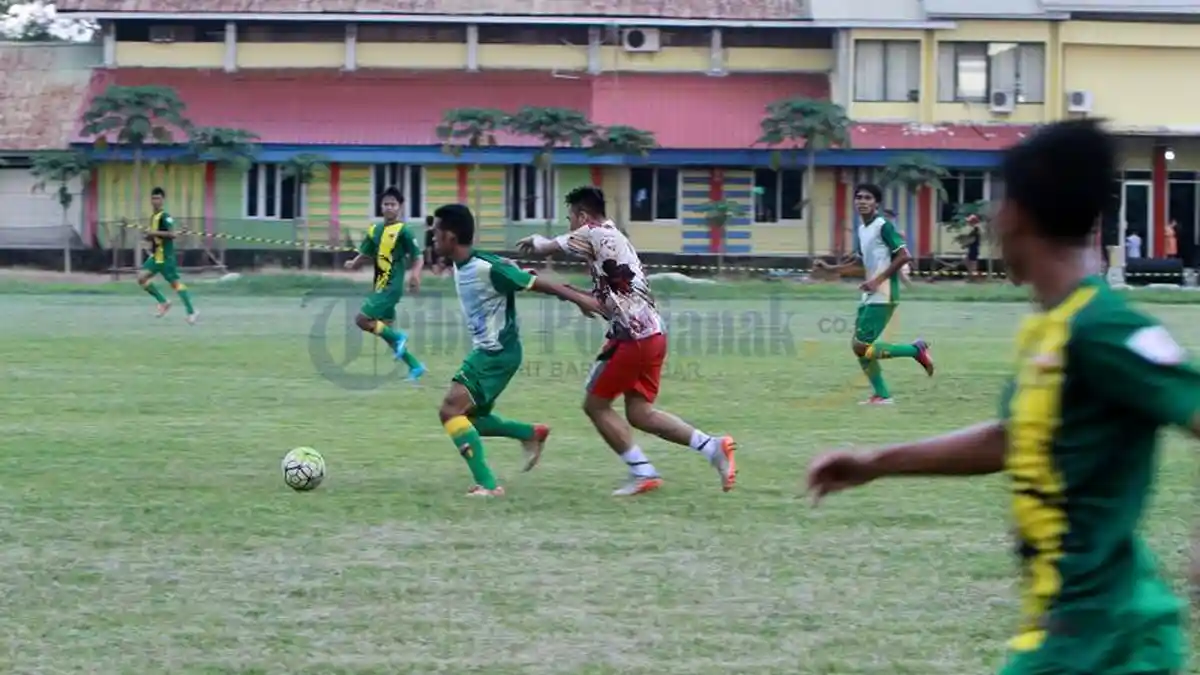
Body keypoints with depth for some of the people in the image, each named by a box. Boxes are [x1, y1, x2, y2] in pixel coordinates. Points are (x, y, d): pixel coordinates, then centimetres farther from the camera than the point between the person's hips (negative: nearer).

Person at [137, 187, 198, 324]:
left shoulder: (165, 217, -14)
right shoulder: (153, 217, 15)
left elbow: (172, 234, -25)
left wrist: (155, 233, -26)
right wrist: (150, 237, 8)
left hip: (166, 256, -9)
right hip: (155, 256, 9)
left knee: (175, 282, -6)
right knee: (142, 277, -1)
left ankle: (191, 311, 0)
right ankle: (163, 302, 8)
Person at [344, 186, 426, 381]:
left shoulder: (403, 231, -10)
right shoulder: (375, 229, 10)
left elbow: (418, 257, -9)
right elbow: (365, 255, 15)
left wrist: (414, 276, -27)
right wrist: (353, 264, -6)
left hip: (391, 287, -8)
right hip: (380, 286, 8)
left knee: (362, 320, -13)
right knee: (386, 330, 9)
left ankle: (397, 337, 1)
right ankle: (415, 366, 17)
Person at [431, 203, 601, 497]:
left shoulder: (487, 268, -23)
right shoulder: (460, 266, 4)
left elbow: (535, 283, -17)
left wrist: (579, 298, -11)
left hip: (498, 353, -10)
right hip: (484, 351, 10)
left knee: (451, 410, -18)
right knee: (470, 416, 19)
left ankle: (487, 484, -18)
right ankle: (532, 433, 32)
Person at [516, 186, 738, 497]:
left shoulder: (593, 235, -7)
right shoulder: (614, 237, 19)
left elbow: (547, 246, 6)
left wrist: (535, 242, 26)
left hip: (633, 337, -9)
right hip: (653, 334, 9)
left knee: (596, 404, 4)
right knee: (639, 412, 11)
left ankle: (643, 473, 1)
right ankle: (713, 447, 2)